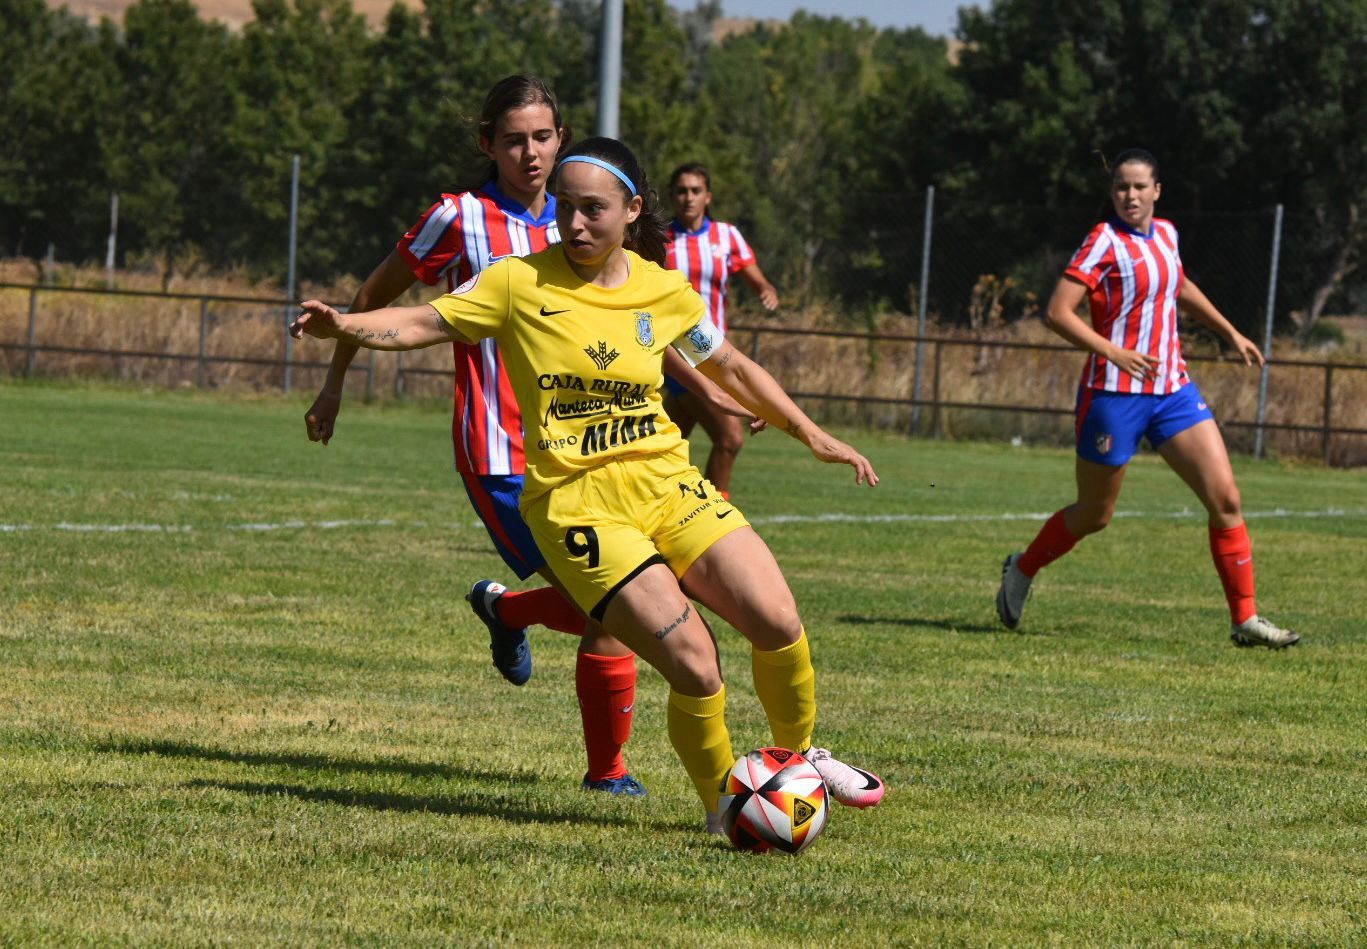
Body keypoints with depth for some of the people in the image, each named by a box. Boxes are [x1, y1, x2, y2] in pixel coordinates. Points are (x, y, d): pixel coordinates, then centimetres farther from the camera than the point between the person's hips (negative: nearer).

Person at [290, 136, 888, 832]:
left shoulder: (663, 292, 6)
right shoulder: (521, 283, -3)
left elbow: (731, 369, 20)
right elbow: (425, 323, -3)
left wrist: (813, 436, 23)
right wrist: (343, 326, -21)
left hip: (667, 485, 4)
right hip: (577, 506, -4)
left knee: (778, 624, -13)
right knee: (696, 670, -18)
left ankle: (799, 756, 18)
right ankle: (722, 804, 9)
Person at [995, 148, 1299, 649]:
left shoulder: (1165, 233, 9)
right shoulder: (1105, 241, -11)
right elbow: (1057, 312, -18)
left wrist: (1230, 332, 30)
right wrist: (1113, 352, -27)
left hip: (1173, 390, 6)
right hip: (1115, 395, -6)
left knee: (1225, 498, -6)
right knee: (1095, 514, 8)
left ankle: (1244, 618, -1)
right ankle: (1022, 569, 35)